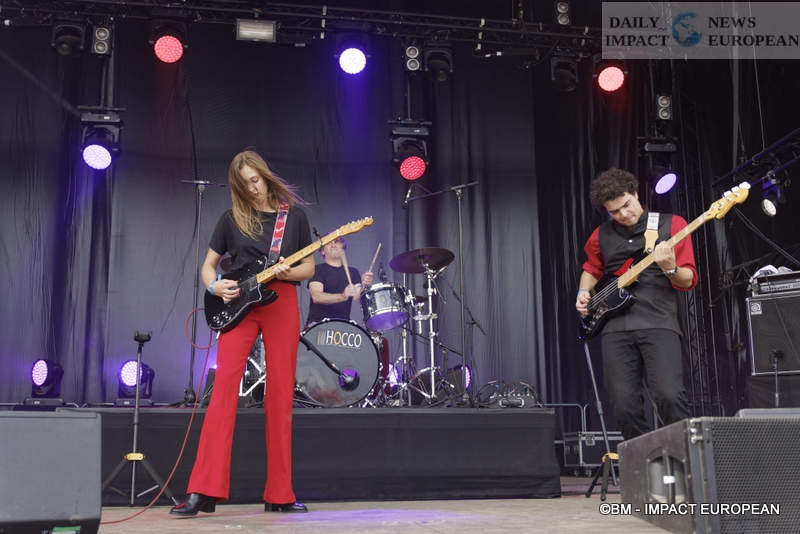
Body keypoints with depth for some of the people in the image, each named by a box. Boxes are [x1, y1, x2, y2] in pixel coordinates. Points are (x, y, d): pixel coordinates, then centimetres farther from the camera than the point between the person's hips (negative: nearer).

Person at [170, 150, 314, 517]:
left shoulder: (294, 214, 9)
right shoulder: (232, 218, 9)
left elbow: (309, 268, 9)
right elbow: (207, 265, 13)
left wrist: (286, 272, -12)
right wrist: (215, 286, -8)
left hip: (282, 304, 1)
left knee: (280, 396, 1)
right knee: (224, 387, -15)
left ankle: (279, 494, 8)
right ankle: (203, 490, -14)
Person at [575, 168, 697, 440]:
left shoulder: (672, 224, 6)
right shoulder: (601, 236, 15)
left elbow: (688, 280, 5)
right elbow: (591, 269, 32)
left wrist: (670, 269, -16)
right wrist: (584, 292, 12)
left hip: (658, 323, -3)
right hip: (615, 327, 3)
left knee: (669, 395, -21)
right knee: (624, 406, -4)